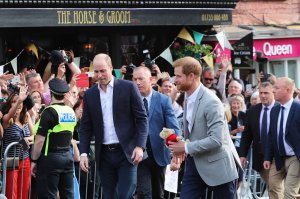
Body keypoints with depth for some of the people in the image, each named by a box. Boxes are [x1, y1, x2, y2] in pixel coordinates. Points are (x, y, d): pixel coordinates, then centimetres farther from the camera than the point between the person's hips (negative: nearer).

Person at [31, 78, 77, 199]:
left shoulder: (50, 112, -13)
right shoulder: (71, 112, 8)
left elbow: (40, 140, -15)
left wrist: (34, 160, -9)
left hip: (50, 158, -7)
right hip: (67, 157, 7)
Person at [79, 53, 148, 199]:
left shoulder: (128, 87, -3)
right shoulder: (89, 94, 7)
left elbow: (142, 118, -3)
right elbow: (85, 127, 10)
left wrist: (140, 146, -13)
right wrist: (83, 153, 0)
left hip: (126, 152, -4)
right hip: (104, 154, 4)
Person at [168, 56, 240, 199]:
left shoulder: (211, 102, -22)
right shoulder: (189, 98, 7)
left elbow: (216, 139, -27)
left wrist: (186, 148, -19)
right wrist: (181, 144, 3)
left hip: (217, 165, -8)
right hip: (195, 162, 8)